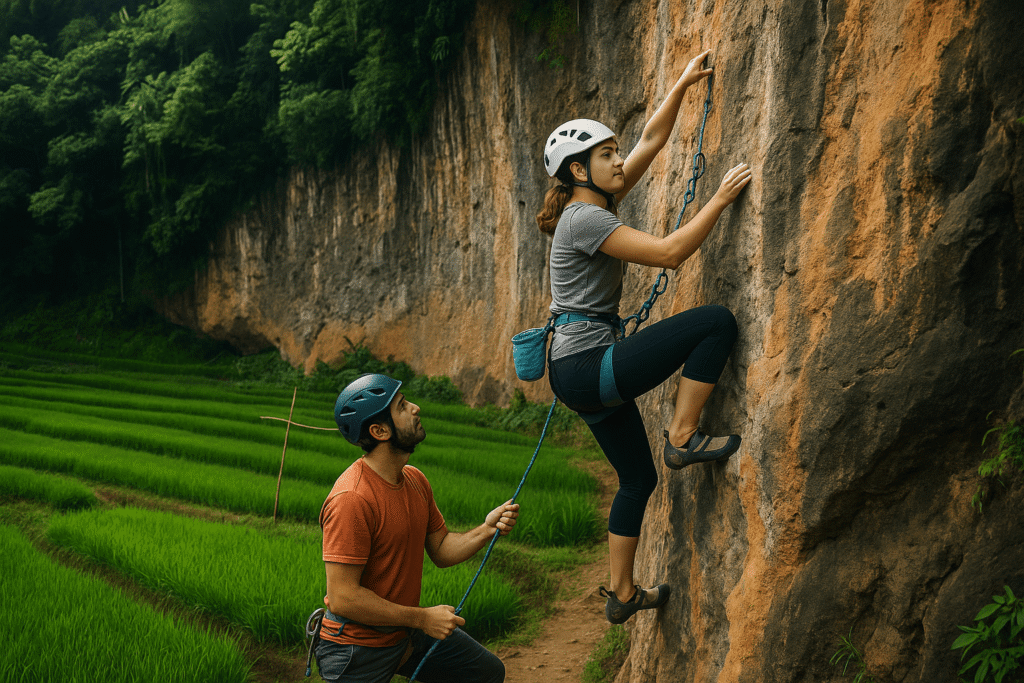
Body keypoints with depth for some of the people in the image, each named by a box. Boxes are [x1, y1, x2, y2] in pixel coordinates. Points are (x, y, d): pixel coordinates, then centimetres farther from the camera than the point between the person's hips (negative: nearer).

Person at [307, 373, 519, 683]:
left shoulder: (415, 480, 1)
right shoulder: (351, 498, -28)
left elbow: (441, 550, 10)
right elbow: (342, 599, -29)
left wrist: (486, 529, -9)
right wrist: (422, 618, -22)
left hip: (407, 631, 8)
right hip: (358, 650, -8)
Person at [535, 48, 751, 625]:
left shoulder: (598, 204, 13)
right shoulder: (584, 219, -14)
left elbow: (653, 141, 20)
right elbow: (670, 252, -21)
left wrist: (682, 87, 15)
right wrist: (722, 198, -16)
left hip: (589, 371, 10)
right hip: (586, 367, -10)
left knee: (639, 479, 18)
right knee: (716, 322, -15)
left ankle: (623, 595, 28)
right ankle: (684, 438, -8)